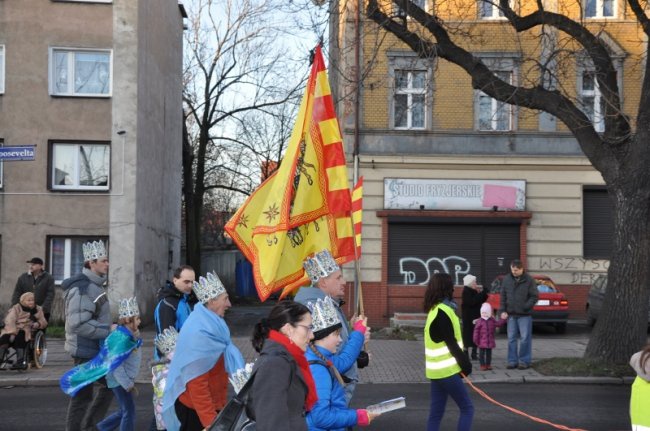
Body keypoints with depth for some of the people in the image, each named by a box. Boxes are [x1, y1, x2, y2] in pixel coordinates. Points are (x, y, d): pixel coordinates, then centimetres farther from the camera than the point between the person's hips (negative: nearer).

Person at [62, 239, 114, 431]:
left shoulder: (94, 285, 12)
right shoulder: (82, 288, -21)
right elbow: (79, 324, -28)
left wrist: (110, 325, 9)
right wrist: (109, 329, -22)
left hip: (95, 348, 10)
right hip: (86, 350, -10)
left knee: (108, 384, 16)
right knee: (83, 394, -1)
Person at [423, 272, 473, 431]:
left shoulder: (437, 309, 12)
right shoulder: (442, 312, -18)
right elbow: (451, 344, -18)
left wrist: (463, 363, 9)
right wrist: (466, 364, -8)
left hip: (438, 370, 9)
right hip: (446, 370, -9)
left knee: (436, 412, 9)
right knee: (467, 408, -1)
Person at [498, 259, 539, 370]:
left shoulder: (529, 280, -5)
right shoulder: (506, 280, 4)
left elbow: (534, 296, -4)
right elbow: (503, 296, 9)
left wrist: (526, 306, -15)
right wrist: (503, 310, 0)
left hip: (524, 315, -3)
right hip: (511, 314, 3)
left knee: (525, 338, -1)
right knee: (511, 338, 6)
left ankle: (524, 361, 8)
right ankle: (512, 361, 13)